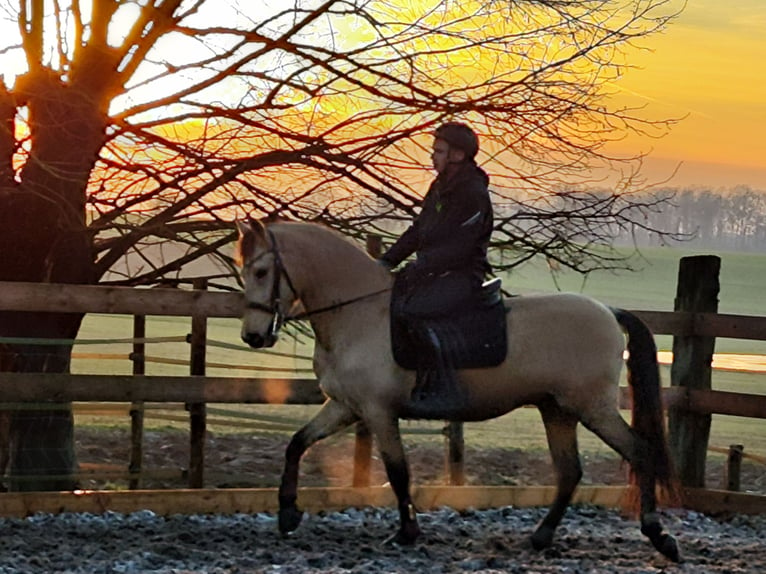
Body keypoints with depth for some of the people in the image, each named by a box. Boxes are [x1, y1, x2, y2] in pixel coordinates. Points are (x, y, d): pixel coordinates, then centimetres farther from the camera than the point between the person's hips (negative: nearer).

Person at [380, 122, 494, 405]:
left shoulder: (474, 194, -14)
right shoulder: (438, 188, 15)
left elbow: (459, 246, -19)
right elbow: (417, 231, 18)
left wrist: (420, 266, -25)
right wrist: (388, 260, 5)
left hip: (463, 275, -10)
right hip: (433, 272, 10)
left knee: (413, 310, -33)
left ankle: (441, 384, -27)